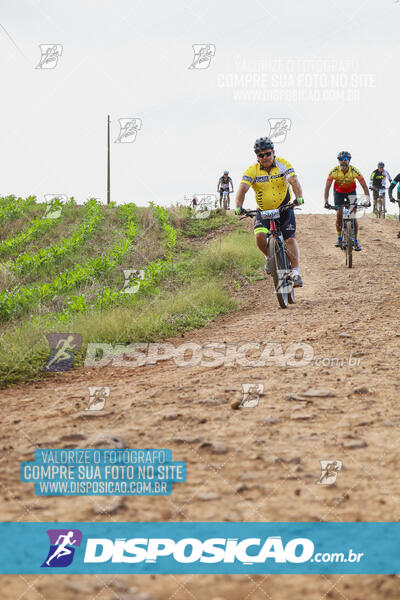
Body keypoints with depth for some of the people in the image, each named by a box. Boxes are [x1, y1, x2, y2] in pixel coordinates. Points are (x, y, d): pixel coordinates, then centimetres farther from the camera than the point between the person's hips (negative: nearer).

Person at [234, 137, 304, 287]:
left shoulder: (283, 164, -11)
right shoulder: (252, 171, -11)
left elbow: (294, 181, -25)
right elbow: (243, 188, -23)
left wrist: (299, 197, -44)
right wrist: (239, 207, -40)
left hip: (284, 208, -1)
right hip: (264, 211, 1)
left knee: (290, 239, -13)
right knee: (260, 235, -22)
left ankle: (296, 272, -11)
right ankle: (270, 257, 7)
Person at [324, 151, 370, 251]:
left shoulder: (355, 171, -30)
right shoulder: (334, 171, -29)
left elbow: (364, 186, -26)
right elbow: (327, 187, -28)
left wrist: (368, 200, -37)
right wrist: (326, 202, -39)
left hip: (351, 192, 0)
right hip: (338, 192, 0)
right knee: (339, 214, -12)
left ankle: (355, 241, -1)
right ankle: (339, 238, 4)